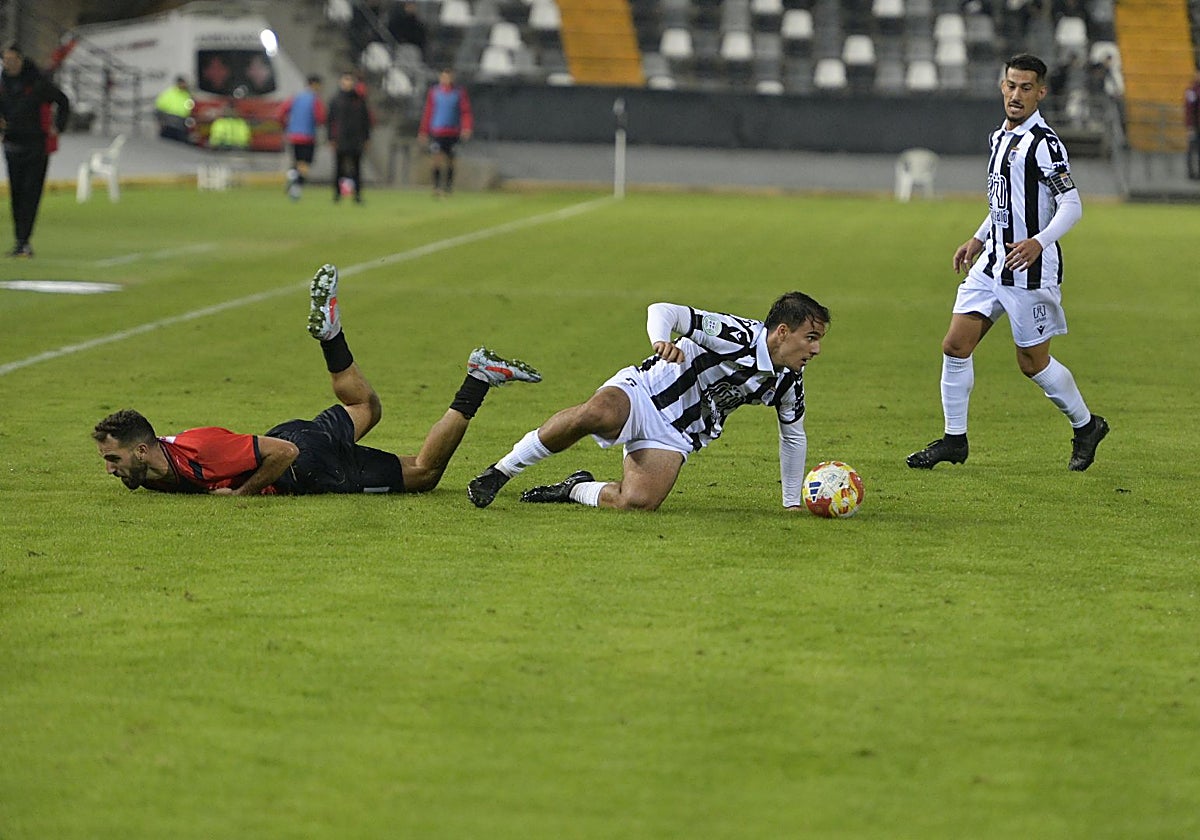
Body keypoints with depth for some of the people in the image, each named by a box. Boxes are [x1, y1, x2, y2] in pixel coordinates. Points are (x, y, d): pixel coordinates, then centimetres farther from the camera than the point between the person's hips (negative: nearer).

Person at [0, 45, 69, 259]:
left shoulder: (38, 82, -9)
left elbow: (62, 101, 3)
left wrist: (58, 128, -3)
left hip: (37, 144, -5)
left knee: (31, 192, -9)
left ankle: (24, 240, -13)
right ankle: (20, 241, 11)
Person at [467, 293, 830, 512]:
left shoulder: (789, 382, 3)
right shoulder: (736, 335, -18)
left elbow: (794, 435, 21)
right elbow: (663, 310, -21)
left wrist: (793, 501, 21)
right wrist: (661, 340, -43)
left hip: (676, 436, 5)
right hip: (642, 392, -5)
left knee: (637, 503, -27)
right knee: (596, 414, -40)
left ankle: (575, 489, 5)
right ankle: (499, 473, -24)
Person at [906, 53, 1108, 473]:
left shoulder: (1044, 142, -15)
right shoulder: (1000, 137, 12)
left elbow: (1071, 205, -19)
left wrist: (1039, 242, -32)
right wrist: (978, 239, 25)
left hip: (1030, 269, -8)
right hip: (992, 263, 8)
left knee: (1033, 362, 2)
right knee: (955, 345, 0)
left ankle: (1086, 425, 24)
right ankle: (954, 439, 10)